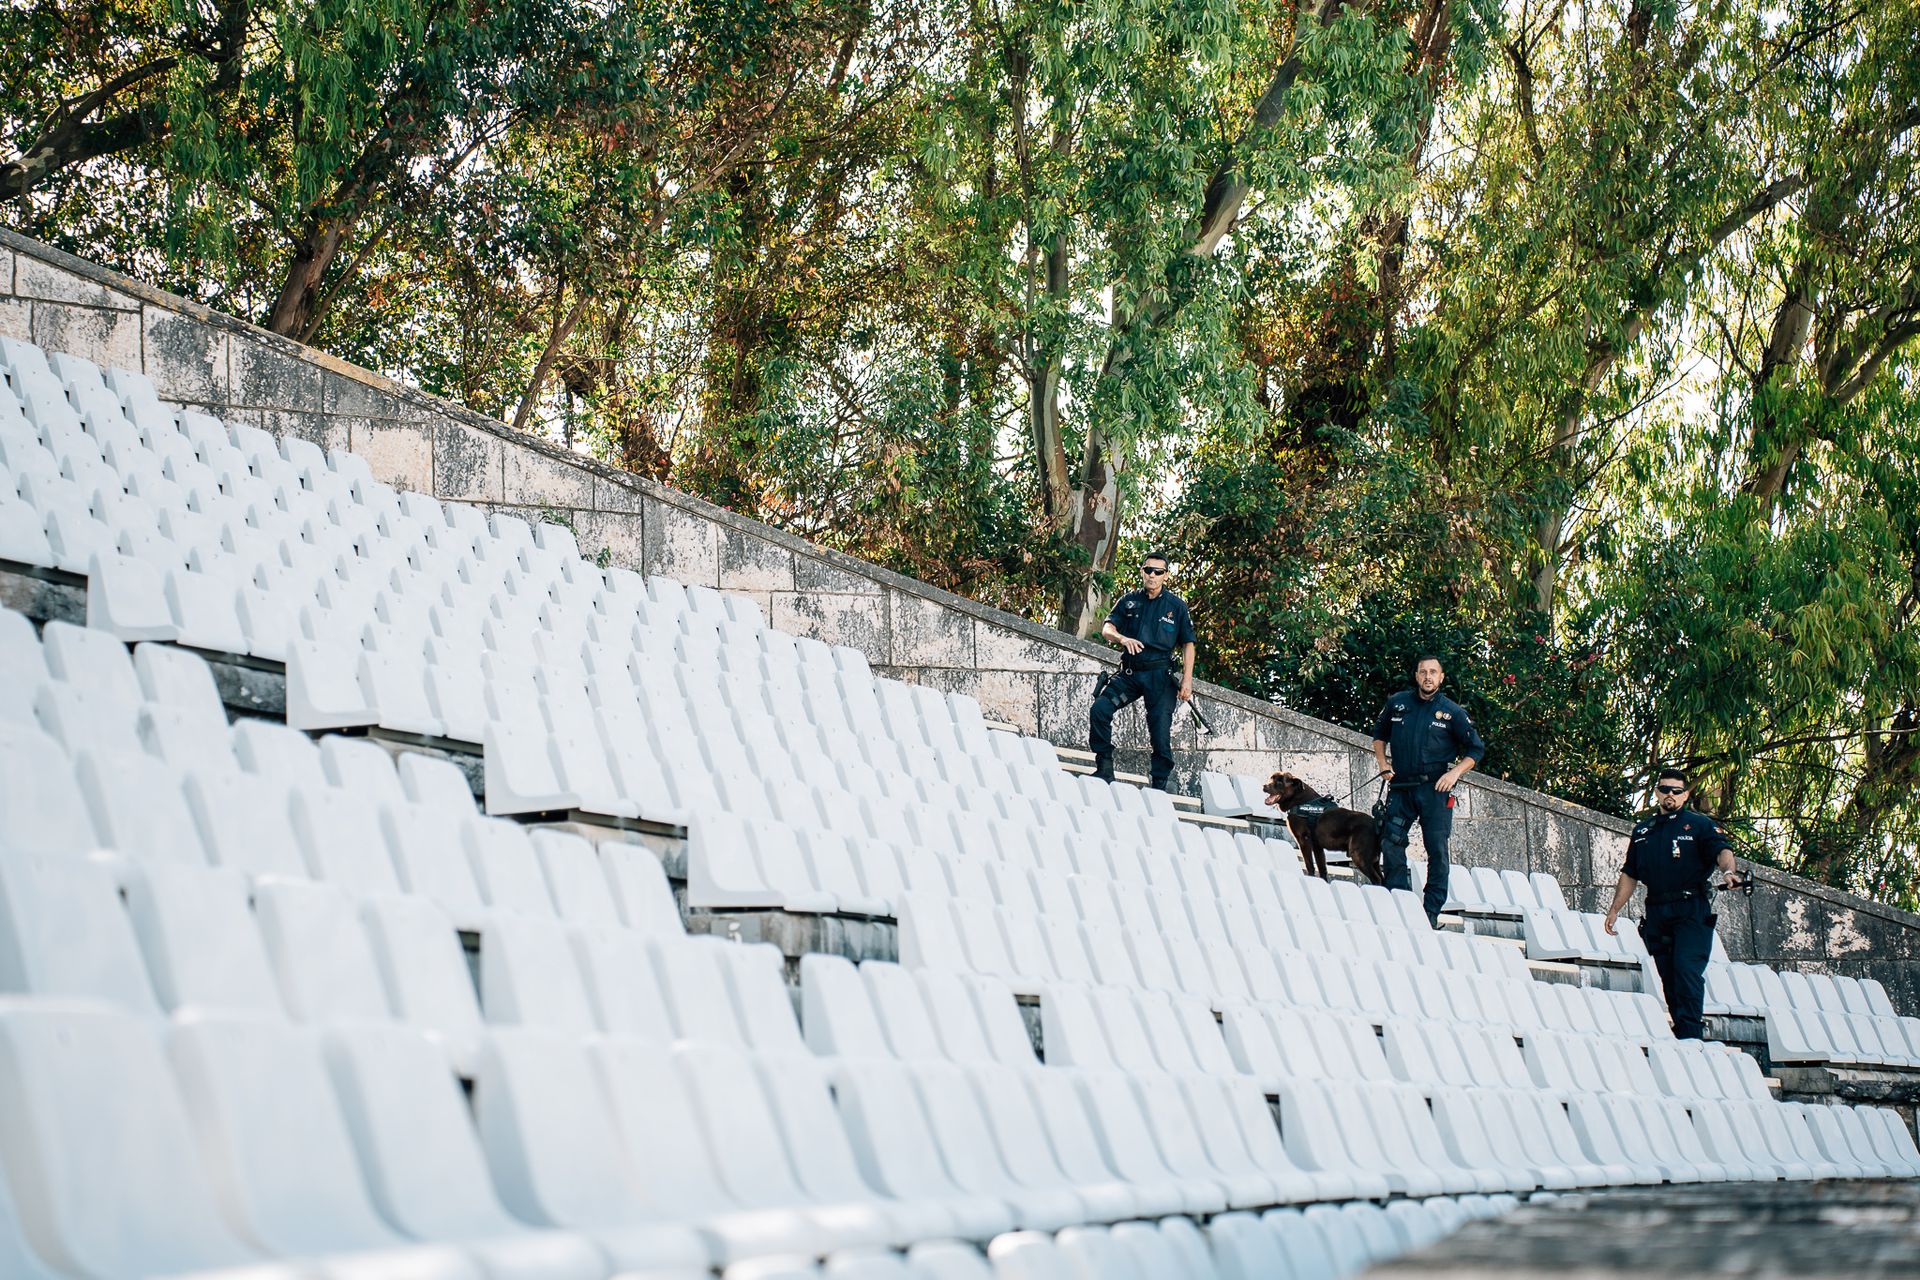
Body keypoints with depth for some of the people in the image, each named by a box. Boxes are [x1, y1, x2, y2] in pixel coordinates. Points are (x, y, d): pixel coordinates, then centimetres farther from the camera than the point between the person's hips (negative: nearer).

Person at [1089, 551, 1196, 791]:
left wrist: (1187, 680, -5)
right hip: (1129, 672, 2)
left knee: (1161, 732, -5)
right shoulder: (1129, 601, 9)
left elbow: (1187, 644, 5)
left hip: (1160, 675, -2)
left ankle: (1160, 786, 4)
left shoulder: (1177, 606, 5)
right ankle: (1104, 769, -9)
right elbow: (1107, 628, -1)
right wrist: (1122, 638, -25)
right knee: (1099, 709, -18)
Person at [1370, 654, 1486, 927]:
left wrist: (1455, 772, -8)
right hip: (1401, 786, 2)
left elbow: (1476, 750, 6)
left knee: (1437, 850, -1)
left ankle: (1432, 911, 4)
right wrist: (1382, 762, 8)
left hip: (1435, 789, -2)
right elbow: (1379, 733, 23)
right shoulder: (1397, 704, 6)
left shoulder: (1452, 712, 0)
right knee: (1391, 842, -8)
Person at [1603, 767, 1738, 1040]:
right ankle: (1680, 1031, 8)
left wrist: (1728, 871, -33)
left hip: (1691, 911, -5)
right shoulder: (1643, 831, 19)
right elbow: (1630, 874, 22)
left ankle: (1691, 1033, -19)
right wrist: (1615, 909, 17)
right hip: (1656, 913, 5)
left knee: (1687, 968, -17)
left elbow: (1721, 850, -12)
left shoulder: (1699, 824, 5)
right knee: (1668, 976, 4)